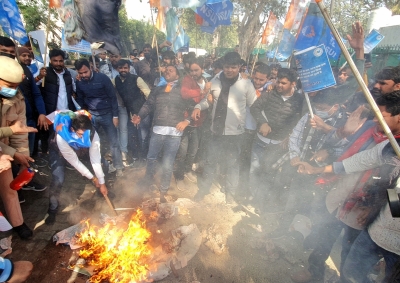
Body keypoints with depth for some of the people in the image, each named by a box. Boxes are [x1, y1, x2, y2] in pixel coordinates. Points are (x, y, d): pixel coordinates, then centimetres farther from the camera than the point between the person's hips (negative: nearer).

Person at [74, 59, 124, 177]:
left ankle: (118, 167, 13)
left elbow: (113, 97, -9)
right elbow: (80, 100, 13)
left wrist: (115, 115, -10)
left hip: (107, 115, -3)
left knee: (114, 142, 1)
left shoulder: (102, 78, -11)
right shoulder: (79, 83, 2)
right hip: (91, 116, 4)